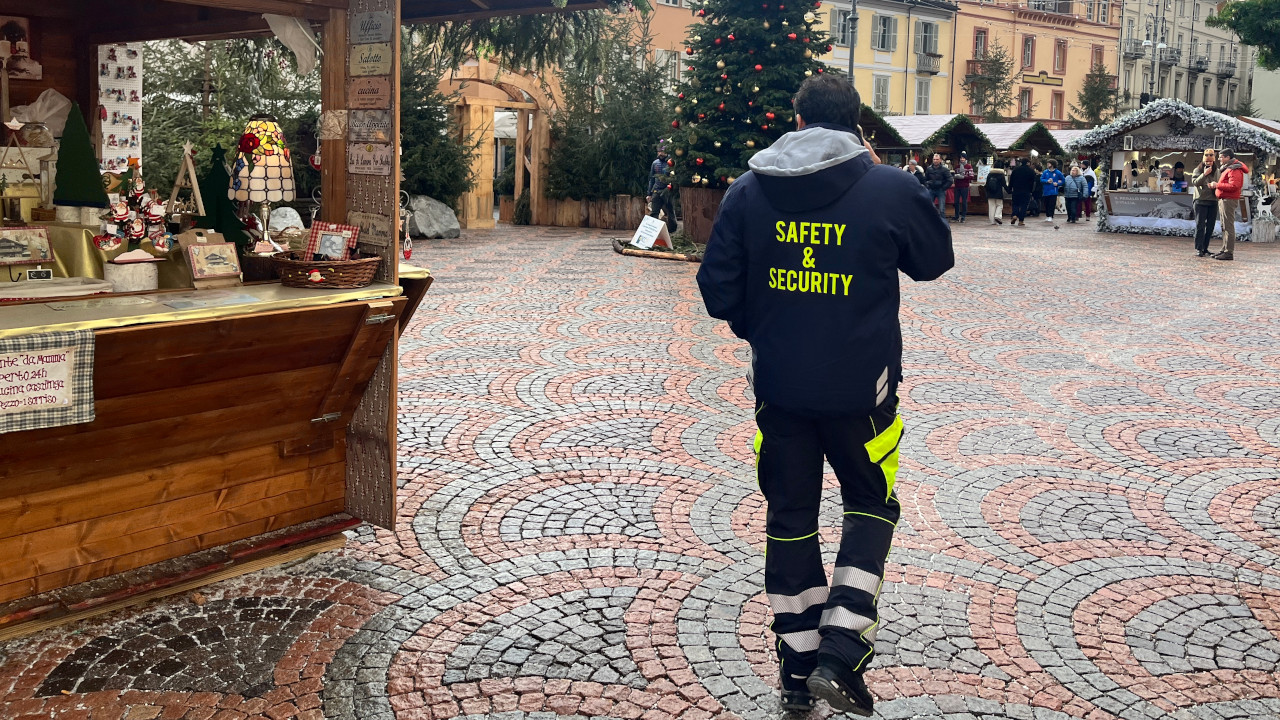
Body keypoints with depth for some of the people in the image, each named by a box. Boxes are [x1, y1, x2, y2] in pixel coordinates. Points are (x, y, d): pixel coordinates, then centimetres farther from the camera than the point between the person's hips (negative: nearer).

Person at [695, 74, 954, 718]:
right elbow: (936, 260, 8)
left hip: (778, 387, 2)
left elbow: (718, 290, -2)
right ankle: (840, 652, 4)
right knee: (870, 507, 17)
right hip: (861, 389, -2)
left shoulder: (748, 190, -3)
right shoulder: (891, 189, -9)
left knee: (790, 518, 14)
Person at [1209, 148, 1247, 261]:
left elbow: (1233, 186, -24)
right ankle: (1225, 249, 19)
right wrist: (1215, 186, 5)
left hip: (1229, 200, -11)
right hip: (1223, 200, 11)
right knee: (1224, 226, 14)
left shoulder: (1235, 169, -13)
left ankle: (1229, 252, -12)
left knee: (1228, 226, -11)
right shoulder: (1228, 168, 20)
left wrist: (1217, 185, -17)